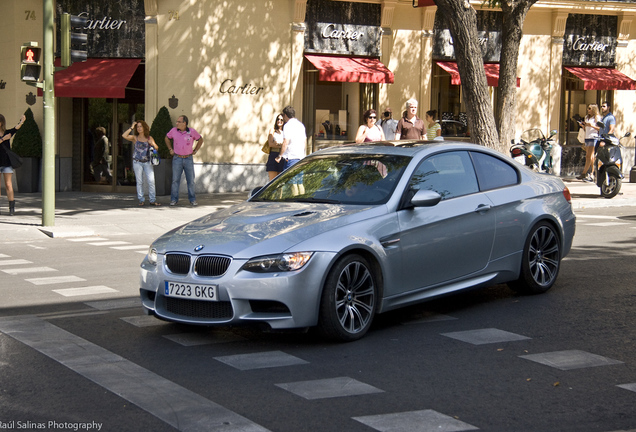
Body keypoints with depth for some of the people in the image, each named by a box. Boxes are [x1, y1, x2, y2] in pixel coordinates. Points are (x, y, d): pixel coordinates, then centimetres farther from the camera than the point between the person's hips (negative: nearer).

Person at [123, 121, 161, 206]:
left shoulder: (149, 138, 9)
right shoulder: (135, 138, 4)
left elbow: (156, 148, 9)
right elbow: (124, 136, -10)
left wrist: (153, 144, -12)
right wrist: (131, 127, -6)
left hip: (147, 162, 1)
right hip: (137, 162, -1)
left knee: (151, 181, -7)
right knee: (139, 182, 0)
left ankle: (153, 200, -4)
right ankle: (141, 200, 6)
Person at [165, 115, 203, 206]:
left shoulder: (192, 131, -7)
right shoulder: (174, 130, -4)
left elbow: (200, 140, 8)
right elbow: (167, 138, 16)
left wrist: (195, 151, 3)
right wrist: (170, 149, 9)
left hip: (188, 159, 0)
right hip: (177, 159, 0)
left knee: (190, 180, 3)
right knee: (175, 180, -1)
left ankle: (192, 200, 11)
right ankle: (174, 200, 5)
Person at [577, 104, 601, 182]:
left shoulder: (597, 117, -1)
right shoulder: (586, 117, 21)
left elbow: (600, 128, -7)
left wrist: (592, 126, -19)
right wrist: (582, 125, 4)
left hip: (593, 137, -8)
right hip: (587, 137, 8)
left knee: (589, 156, -10)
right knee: (588, 156, 3)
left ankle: (584, 174, -13)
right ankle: (590, 174, 5)